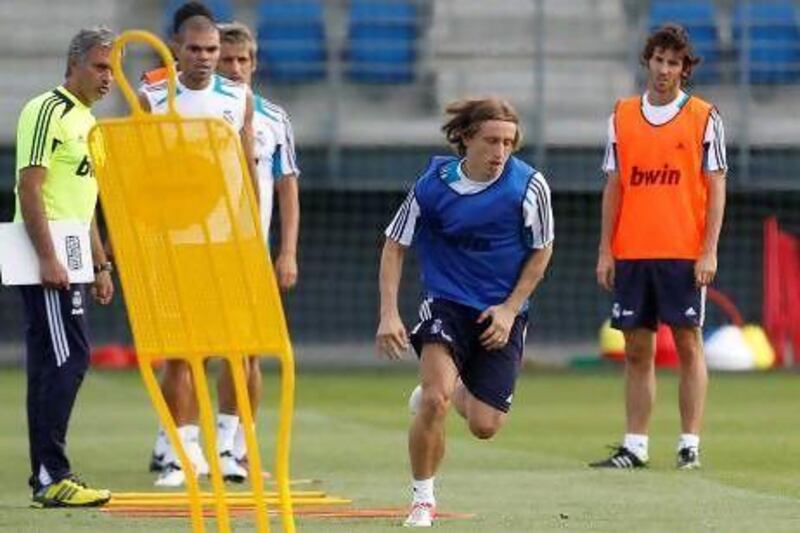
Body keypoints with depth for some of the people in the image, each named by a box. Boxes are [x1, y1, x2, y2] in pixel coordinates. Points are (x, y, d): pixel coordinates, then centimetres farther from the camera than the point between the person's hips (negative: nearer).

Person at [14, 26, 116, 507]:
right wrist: (49, 259, -23)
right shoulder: (49, 111, -10)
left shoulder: (88, 122, 20)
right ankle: (51, 476, -14)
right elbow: (30, 187, -17)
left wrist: (100, 265, 24)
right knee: (67, 359, -14)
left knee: (53, 365, 9)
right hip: (47, 258, -10)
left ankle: (49, 476, 12)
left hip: (66, 259, 10)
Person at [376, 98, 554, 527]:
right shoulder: (433, 185, -11)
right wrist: (389, 314, -9)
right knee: (434, 401, -23)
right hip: (446, 303, -1)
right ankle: (422, 499, -4)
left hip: (501, 314, 1)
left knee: (484, 426, -1)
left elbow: (541, 251, 2)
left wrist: (510, 308, -6)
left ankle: (450, 390, 35)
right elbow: (394, 246, 0)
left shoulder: (528, 186, -12)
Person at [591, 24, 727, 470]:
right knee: (637, 350, 5)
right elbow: (614, 187, 13)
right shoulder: (623, 116, 11)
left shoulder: (704, 117, 2)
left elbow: (716, 187, 0)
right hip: (632, 253, 3)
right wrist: (605, 249, 6)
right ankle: (635, 446, 8)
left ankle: (690, 445, 1)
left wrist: (709, 251, -9)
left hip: (684, 254, -3)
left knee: (689, 344, -2)